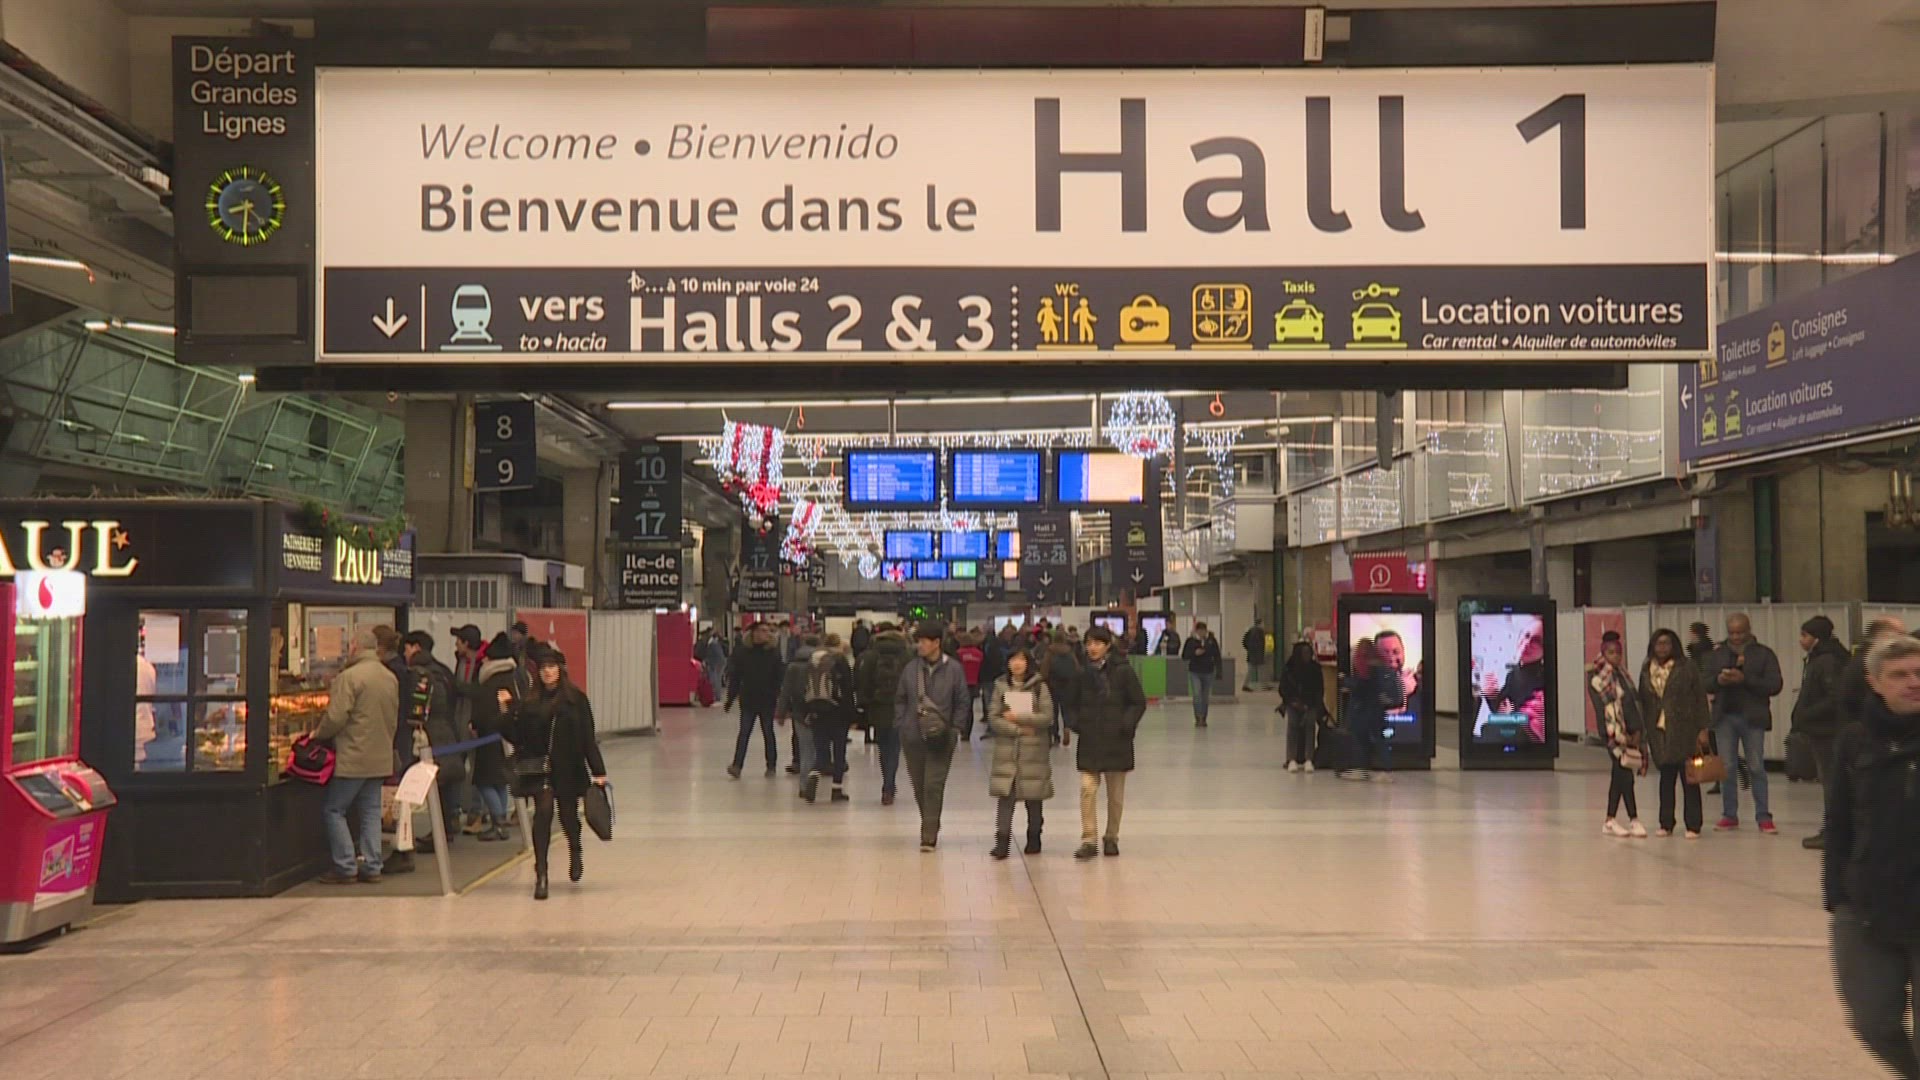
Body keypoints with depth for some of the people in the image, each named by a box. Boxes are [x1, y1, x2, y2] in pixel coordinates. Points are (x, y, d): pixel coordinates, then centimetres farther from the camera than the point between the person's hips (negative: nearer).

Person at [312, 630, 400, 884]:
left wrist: (318, 734, 0)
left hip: (353, 759, -7)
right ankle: (371, 866, 12)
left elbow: (336, 718, -18)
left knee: (333, 810, 3)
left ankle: (345, 868, 0)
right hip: (381, 757, 7)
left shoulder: (349, 677, -14)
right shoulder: (390, 678, 10)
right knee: (370, 812, 13)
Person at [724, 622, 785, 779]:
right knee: (744, 733, -2)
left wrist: (779, 696, -12)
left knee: (768, 733, 9)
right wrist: (730, 698, -1)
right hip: (747, 700, 0)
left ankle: (771, 766, 17)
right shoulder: (742, 653, -2)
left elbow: (779, 677, -5)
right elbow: (734, 677, 1)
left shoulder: (773, 653, -3)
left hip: (767, 701, 0)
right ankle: (737, 766, -7)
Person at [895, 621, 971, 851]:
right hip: (913, 736, 3)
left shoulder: (953, 669, -5)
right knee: (919, 785, 11)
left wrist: (953, 728, -4)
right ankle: (930, 825, 30)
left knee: (934, 785, -8)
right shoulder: (911, 669, 1)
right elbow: (900, 699, 12)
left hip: (941, 738, -3)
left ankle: (929, 835, -4)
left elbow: (963, 702, 3)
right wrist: (900, 725, 2)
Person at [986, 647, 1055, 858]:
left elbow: (1047, 717, -5)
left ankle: (1034, 840, 19)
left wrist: (1019, 717, -10)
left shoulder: (1039, 686, 2)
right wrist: (1018, 730, -10)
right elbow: (993, 718, 0)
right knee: (1005, 795, -8)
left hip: (1034, 749, 0)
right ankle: (1002, 842, -9)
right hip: (1006, 749, 0)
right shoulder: (1000, 686, 6)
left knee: (1034, 797, 6)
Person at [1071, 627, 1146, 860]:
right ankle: (1089, 841, -6)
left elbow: (1139, 703, -3)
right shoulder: (1083, 673, 6)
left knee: (1116, 794, 8)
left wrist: (1126, 725, -13)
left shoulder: (1123, 672, -6)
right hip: (1089, 742, 2)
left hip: (1116, 742, -2)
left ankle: (1111, 838, 22)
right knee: (1087, 789, -8)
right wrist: (1076, 723, 2)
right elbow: (1075, 703, 19)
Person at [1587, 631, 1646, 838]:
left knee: (1620, 775, 10)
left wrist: (1636, 731, 9)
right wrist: (1620, 735, -16)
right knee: (1625, 775, -9)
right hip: (1613, 733, -8)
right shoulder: (1598, 677, -8)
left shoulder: (1622, 674, 16)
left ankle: (1610, 821, 15)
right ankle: (1634, 820, -5)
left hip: (1627, 732, 8)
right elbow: (1606, 708, -14)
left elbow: (1633, 701, 17)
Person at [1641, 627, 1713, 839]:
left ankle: (1693, 825, 5)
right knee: (1666, 778, 9)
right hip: (1659, 732, 4)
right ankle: (1666, 824, 15)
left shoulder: (1686, 668, -3)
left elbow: (1701, 699, -4)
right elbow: (1642, 703, 11)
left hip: (1684, 732, -3)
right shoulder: (1646, 671, 9)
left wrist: (1703, 729, -9)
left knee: (1689, 778, 0)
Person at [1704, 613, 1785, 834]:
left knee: (1756, 767, -1)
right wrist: (1718, 680, -13)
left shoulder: (1764, 654, 1)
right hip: (1725, 717, 3)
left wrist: (1745, 679, -20)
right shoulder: (1718, 655, 12)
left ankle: (1763, 817, 4)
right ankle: (1729, 815, 11)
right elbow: (1705, 683, 9)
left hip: (1752, 717, -3)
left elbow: (1774, 685, -8)